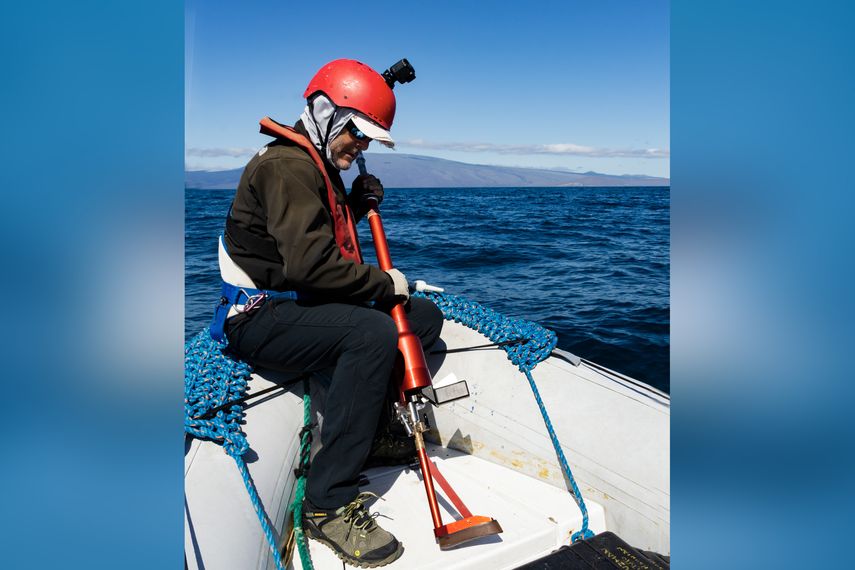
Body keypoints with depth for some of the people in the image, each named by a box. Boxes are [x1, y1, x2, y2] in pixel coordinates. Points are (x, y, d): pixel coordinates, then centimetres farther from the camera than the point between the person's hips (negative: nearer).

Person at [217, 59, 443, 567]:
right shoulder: (286, 165, -16)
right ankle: (329, 505, -27)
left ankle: (368, 433, 12)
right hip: (261, 316, -10)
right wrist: (386, 284, -17)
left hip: (305, 302, 10)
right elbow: (309, 263, -28)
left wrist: (359, 203, 8)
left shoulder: (323, 167, 17)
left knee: (424, 316, 4)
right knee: (373, 333, -35)